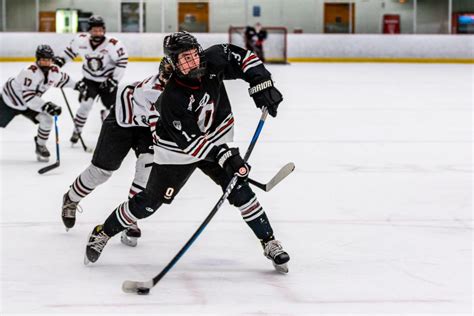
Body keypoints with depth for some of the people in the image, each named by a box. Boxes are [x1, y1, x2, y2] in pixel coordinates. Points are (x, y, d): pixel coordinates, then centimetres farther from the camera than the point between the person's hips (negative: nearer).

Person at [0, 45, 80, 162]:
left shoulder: (55, 71, -14)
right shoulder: (30, 72, -36)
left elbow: (61, 79, 13)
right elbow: (28, 96, -40)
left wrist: (76, 85, 18)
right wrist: (46, 106, -46)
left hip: (29, 104, 5)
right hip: (11, 99, -5)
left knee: (46, 120, -12)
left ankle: (40, 146, 9)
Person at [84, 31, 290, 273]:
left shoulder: (213, 60, -20)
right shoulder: (171, 99, -33)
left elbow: (242, 57, -1)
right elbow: (190, 142, -32)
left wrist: (262, 84, -14)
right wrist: (225, 157, -38)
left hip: (215, 140, 4)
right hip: (177, 150, -4)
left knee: (239, 190, -8)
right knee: (150, 201, 0)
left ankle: (269, 242, 4)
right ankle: (102, 234, 18)